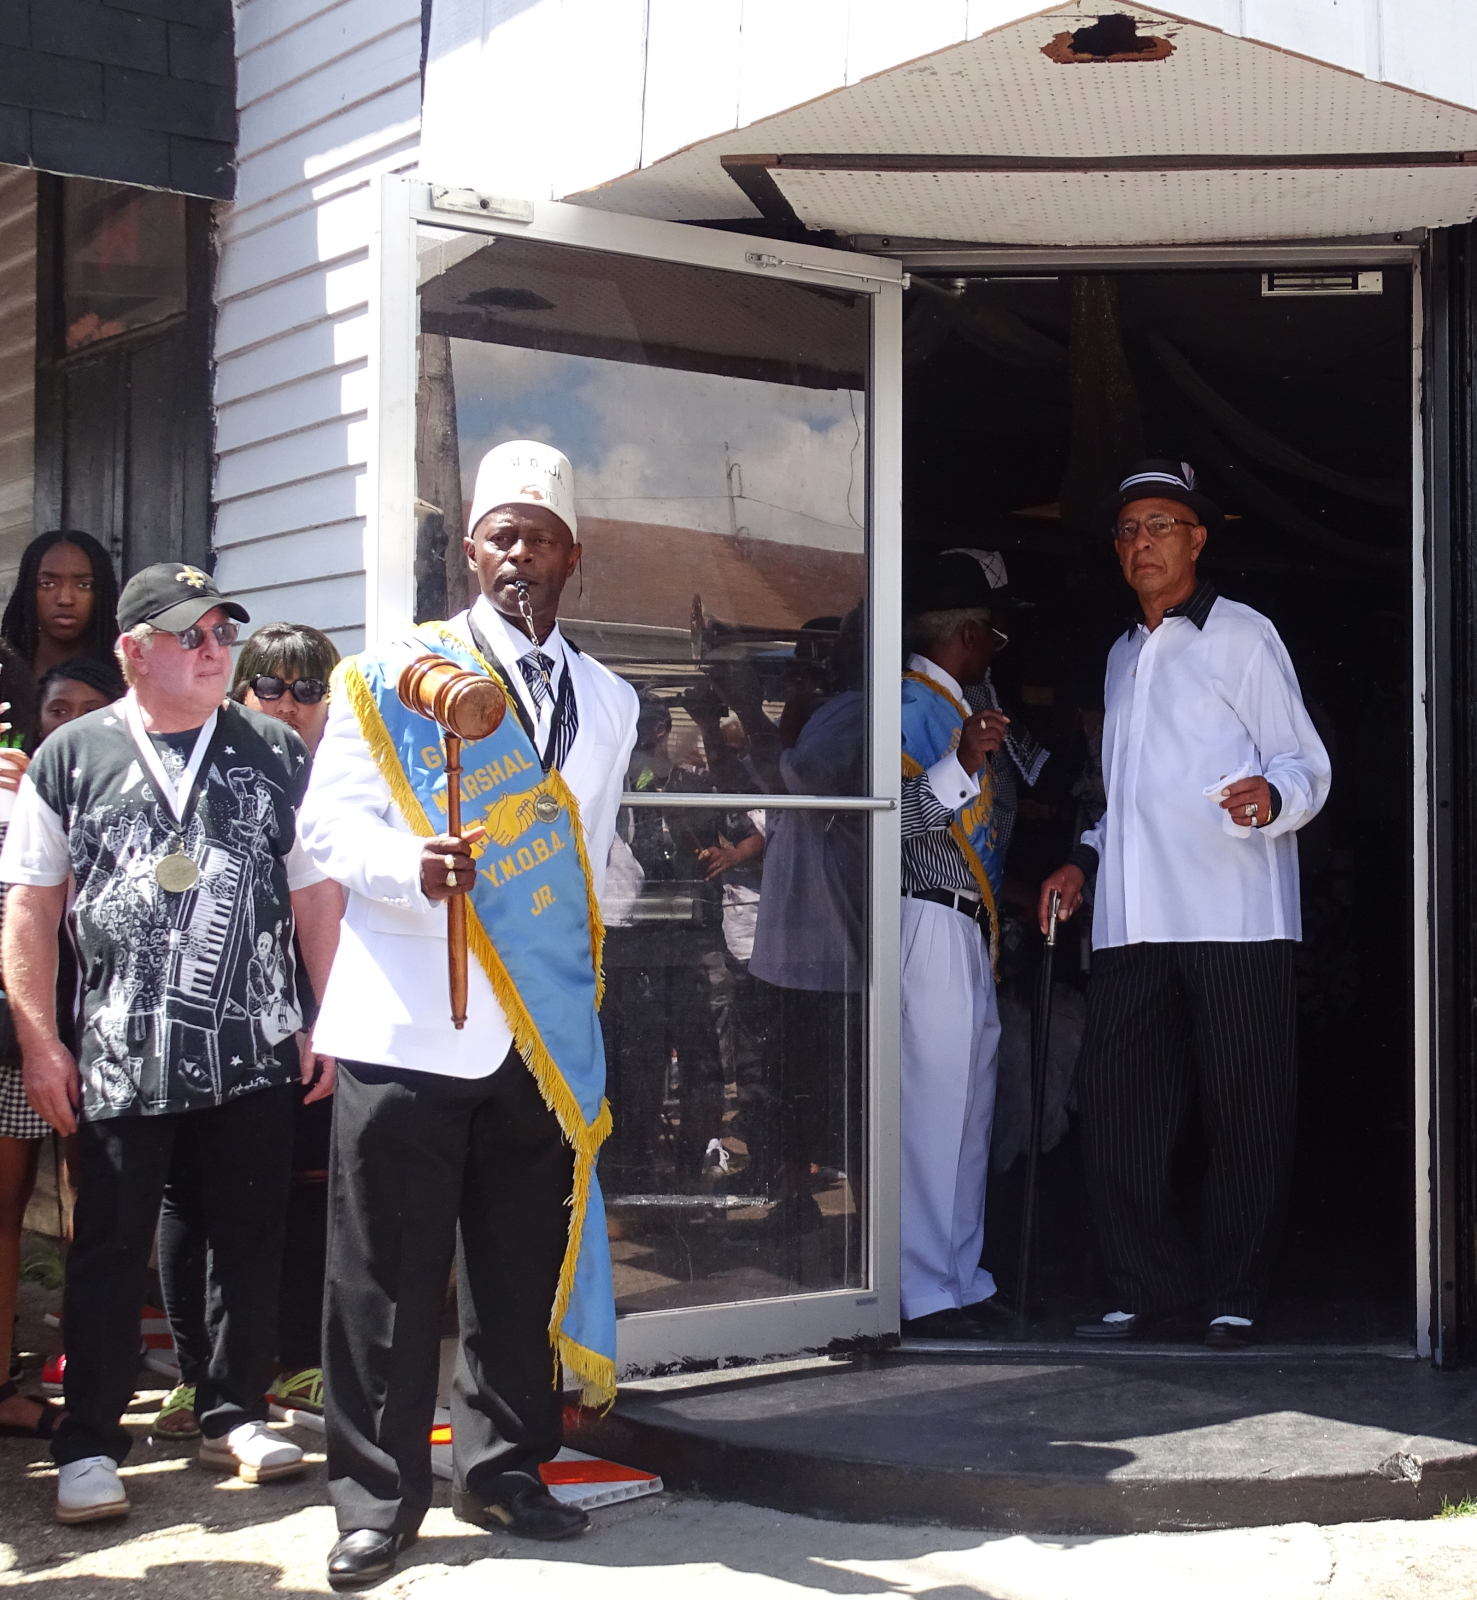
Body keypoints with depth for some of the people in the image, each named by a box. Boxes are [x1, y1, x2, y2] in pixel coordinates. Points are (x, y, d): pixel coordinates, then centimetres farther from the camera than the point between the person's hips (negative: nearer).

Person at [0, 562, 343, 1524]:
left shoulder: (277, 754, 7)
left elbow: (316, 896, 6)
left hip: (255, 1056, 2)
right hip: (119, 1062, -1)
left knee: (252, 1237, 9)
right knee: (110, 1248, 5)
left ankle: (236, 1416, 25)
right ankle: (89, 1445, 15)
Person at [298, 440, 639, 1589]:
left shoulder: (607, 702, 16)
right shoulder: (393, 674, 2)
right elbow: (331, 821, -7)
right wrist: (414, 867, -26)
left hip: (546, 1037, 4)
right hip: (407, 1029, -4)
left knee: (524, 1270, 9)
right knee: (387, 1276, -1)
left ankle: (505, 1471, 24)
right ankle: (378, 1497, 11)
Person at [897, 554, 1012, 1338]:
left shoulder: (953, 705, 20)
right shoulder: (914, 703, -10)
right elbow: (896, 816, -23)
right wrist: (962, 764, -34)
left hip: (969, 933, 11)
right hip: (934, 924, -11)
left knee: (971, 1103, 13)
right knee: (934, 1103, -9)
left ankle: (962, 1279, 20)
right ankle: (924, 1294, -5)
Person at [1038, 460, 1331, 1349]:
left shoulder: (1242, 636, 5)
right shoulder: (1123, 657, 24)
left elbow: (1306, 765, -1)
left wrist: (1272, 796, -22)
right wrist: (1086, 860, 18)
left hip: (1236, 917, -6)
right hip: (1135, 921, 6)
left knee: (1245, 1111, -2)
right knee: (1114, 1102, 1)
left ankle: (1234, 1298, 8)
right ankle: (1150, 1287, 12)